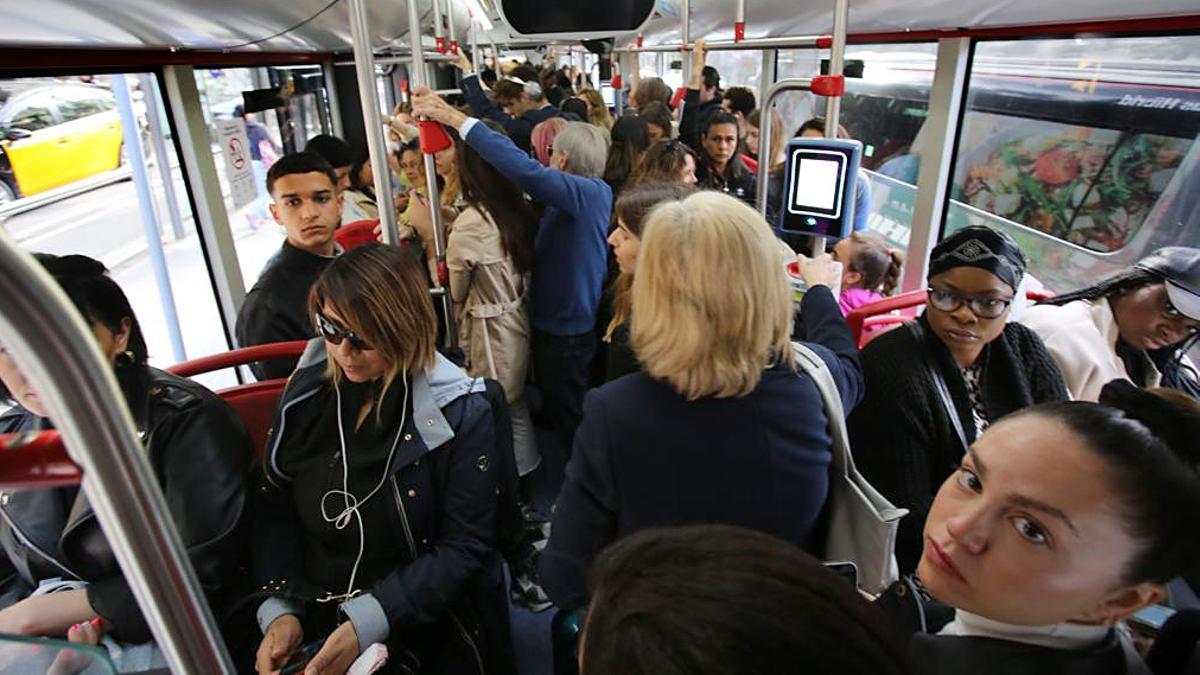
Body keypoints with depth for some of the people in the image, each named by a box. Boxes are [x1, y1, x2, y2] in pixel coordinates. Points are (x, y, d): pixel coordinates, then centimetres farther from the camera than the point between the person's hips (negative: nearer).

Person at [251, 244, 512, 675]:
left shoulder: (459, 413, -14)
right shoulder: (306, 393, -3)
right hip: (316, 630, 2)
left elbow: (464, 547, -14)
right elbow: (273, 506, 3)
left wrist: (368, 624, -21)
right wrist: (280, 610, -9)